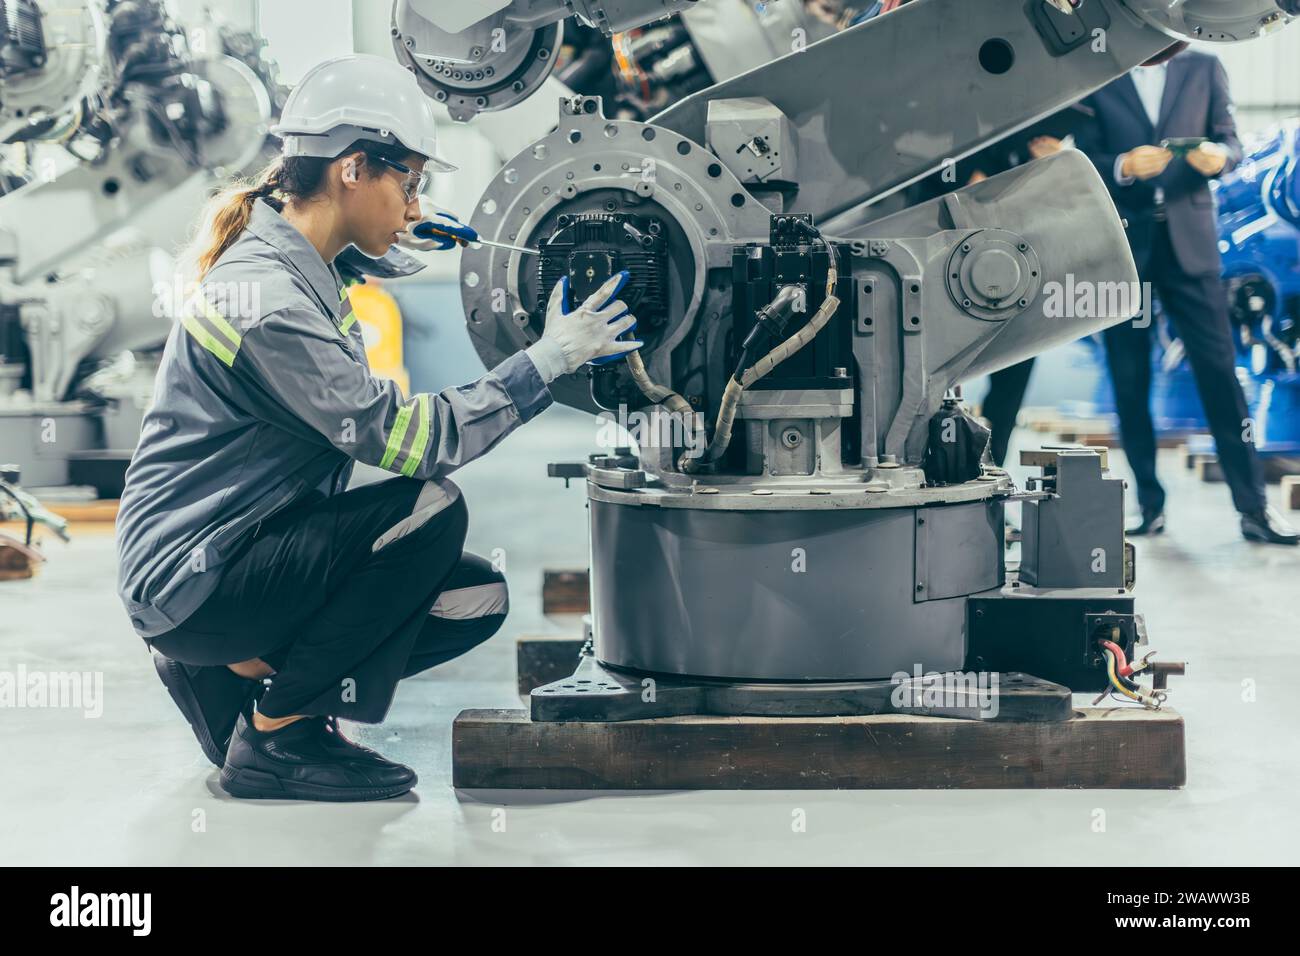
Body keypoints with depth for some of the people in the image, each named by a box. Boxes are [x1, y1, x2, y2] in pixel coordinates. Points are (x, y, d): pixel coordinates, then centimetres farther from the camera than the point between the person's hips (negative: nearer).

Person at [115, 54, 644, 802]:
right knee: (430, 509, -26)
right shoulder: (265, 298, -23)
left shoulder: (303, 269, 9)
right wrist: (549, 359, -20)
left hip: (255, 549, 10)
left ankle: (236, 675, 10)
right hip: (190, 582, -10)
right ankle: (274, 739, -12)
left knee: (480, 598, 2)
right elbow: (404, 440, -26)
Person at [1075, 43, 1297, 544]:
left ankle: (1253, 507, -1)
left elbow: (1231, 141, 6)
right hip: (1121, 244, 0)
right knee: (1129, 380, 3)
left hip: (1188, 241, 0)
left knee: (1219, 370, -4)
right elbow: (1086, 163, 0)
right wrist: (1124, 166, -21)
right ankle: (1149, 503, 13)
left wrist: (1219, 155, -17)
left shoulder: (1204, 68, 8)